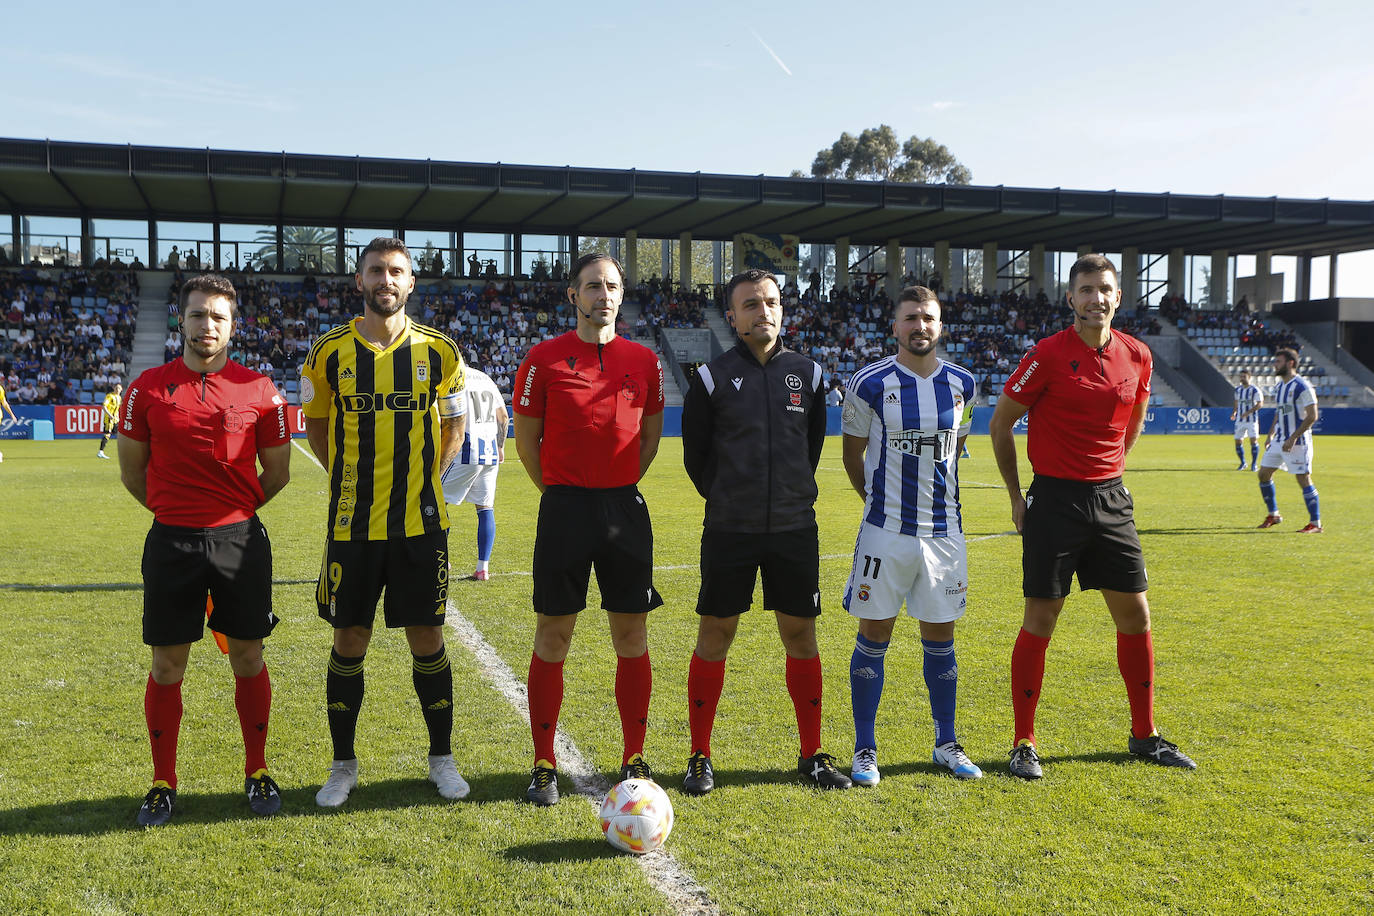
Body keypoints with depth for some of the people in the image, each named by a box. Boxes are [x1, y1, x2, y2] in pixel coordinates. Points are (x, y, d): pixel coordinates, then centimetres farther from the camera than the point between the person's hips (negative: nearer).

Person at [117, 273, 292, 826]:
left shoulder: (259, 390, 0)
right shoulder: (148, 388, 1)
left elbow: (277, 473, 9)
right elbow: (132, 471, 10)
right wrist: (180, 513, 12)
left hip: (241, 540, 0)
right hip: (171, 542, 0)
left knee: (248, 658, 8)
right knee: (167, 666, 6)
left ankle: (257, 772, 23)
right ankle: (163, 783, 21)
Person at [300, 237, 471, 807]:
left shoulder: (437, 352, 0)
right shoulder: (330, 351, 0)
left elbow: (455, 422, 14)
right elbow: (315, 423, 13)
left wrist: (425, 477, 5)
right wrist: (348, 477, 4)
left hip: (420, 521, 0)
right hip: (352, 523, 0)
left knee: (427, 639, 6)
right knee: (350, 641, 8)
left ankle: (442, 757, 22)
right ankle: (343, 765, 23)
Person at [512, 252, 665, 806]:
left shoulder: (644, 361, 6)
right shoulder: (545, 359, -2)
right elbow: (526, 437, 5)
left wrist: (621, 486, 12)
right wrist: (560, 491, 7)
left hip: (625, 507, 3)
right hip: (564, 507, -2)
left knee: (632, 635, 7)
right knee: (552, 636, 1)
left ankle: (634, 759, 19)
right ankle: (544, 765, 13)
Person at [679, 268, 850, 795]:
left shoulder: (807, 374, 6)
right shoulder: (712, 378, -2)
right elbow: (695, 455, 6)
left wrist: (792, 497, 13)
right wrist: (728, 501, 7)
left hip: (795, 528, 2)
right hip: (729, 532, -2)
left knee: (801, 635, 7)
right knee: (714, 636, 2)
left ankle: (812, 754, 20)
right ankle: (700, 757, 14)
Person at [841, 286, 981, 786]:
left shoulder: (961, 384, 5)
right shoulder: (870, 384, -6)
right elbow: (853, 454, 6)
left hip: (945, 529, 3)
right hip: (886, 530, -3)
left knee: (940, 638, 11)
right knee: (874, 636, 2)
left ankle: (946, 744, 25)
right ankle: (865, 749, 13)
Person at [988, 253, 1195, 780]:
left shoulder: (1137, 356, 4)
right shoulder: (1048, 356, -10)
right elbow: (1000, 424, -3)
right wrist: (1015, 495, 0)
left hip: (1111, 499, 5)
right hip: (1054, 500, -5)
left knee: (1135, 615, 9)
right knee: (1040, 622, -2)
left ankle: (1145, 735, 24)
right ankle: (1023, 743, 10)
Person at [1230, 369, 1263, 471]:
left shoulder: (1254, 389, -8)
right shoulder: (1238, 389, 9)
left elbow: (1260, 404, -12)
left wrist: (1248, 412, -22)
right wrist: (1234, 412, 10)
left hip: (1252, 419, -5)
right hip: (1240, 420, 5)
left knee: (1253, 440, -9)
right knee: (1238, 441, 3)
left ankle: (1254, 464, 3)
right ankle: (1242, 463, 20)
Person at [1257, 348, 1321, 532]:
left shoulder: (1302, 386, -14)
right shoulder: (1280, 386, 13)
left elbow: (1312, 416, -17)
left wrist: (1293, 438, -21)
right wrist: (1270, 435, 13)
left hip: (1297, 442, -9)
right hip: (1279, 440, 9)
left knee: (1303, 479, -7)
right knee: (1264, 474, 8)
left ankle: (1316, 524, 0)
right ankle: (1273, 515, 21)